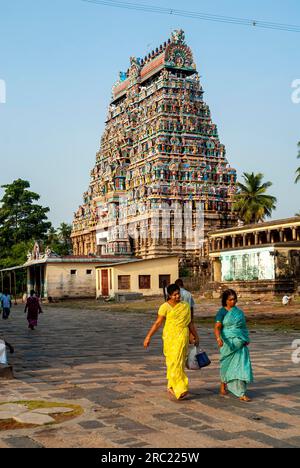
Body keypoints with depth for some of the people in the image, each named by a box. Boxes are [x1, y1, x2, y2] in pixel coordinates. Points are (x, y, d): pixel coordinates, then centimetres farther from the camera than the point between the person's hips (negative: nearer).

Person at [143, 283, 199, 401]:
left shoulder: (185, 306, 10)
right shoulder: (165, 307, -3)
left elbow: (190, 323, 18)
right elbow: (157, 323, -5)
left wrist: (196, 336, 20)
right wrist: (148, 337, -10)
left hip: (182, 337, 3)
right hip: (170, 337, -3)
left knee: (178, 362, 0)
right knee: (173, 362, -5)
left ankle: (172, 387, 12)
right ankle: (180, 388, 0)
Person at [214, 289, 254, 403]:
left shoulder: (239, 312, 11)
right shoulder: (222, 312, -3)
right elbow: (217, 327, -14)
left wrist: (245, 340, 14)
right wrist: (218, 338, -30)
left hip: (240, 343, 3)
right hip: (228, 343, -3)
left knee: (241, 365, -6)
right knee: (227, 364, 9)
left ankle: (242, 394, -5)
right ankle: (223, 385, 35)